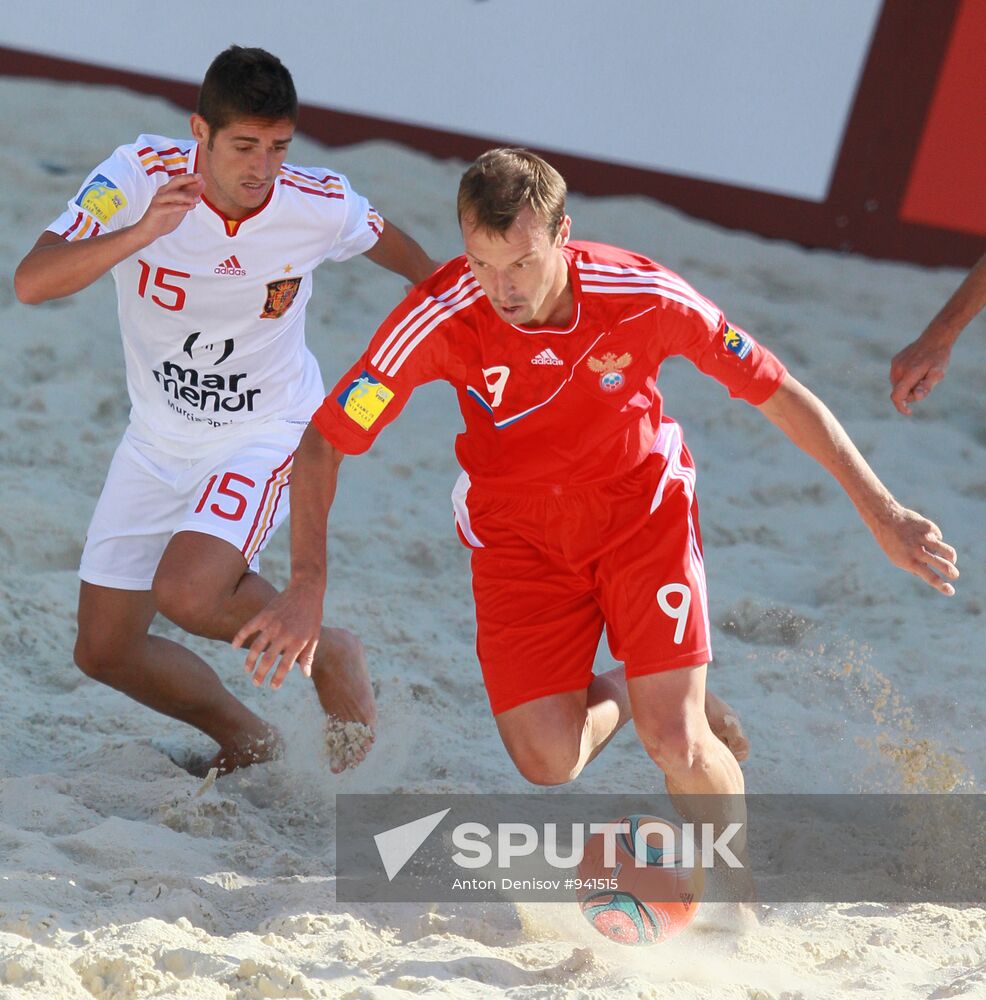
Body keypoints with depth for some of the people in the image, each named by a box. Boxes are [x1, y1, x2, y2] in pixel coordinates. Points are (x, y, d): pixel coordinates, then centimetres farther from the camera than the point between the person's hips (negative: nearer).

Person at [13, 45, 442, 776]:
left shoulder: (321, 205, -19)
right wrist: (140, 233, -45)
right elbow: (32, 282, -31)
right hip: (158, 440, 3)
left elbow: (383, 240, 6)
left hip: (266, 435, -3)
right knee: (105, 650, 6)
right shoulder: (141, 176, -21)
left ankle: (331, 657, 0)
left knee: (186, 593, -29)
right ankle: (248, 740, 31)